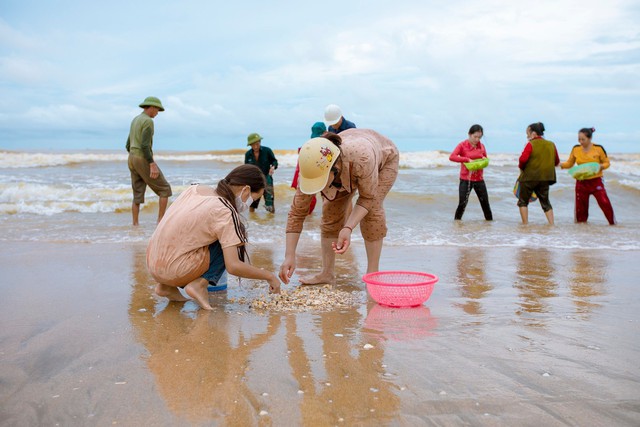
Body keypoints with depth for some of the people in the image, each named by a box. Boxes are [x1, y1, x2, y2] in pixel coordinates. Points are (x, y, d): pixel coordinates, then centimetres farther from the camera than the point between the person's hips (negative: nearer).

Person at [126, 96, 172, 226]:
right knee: (165, 189, 0)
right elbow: (145, 145, -22)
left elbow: (128, 145, 21)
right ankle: (161, 220, -2)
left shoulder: (135, 120, 17)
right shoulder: (148, 121, -13)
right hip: (143, 160, -9)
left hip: (132, 158, 9)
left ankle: (135, 224, 7)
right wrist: (152, 165, -23)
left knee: (138, 194, 9)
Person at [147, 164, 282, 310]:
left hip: (152, 264, 7)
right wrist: (269, 276, -6)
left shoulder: (194, 188, 7)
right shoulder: (226, 212, -14)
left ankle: (167, 286, 14)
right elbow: (233, 266, -19)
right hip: (175, 270, -7)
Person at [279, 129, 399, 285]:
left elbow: (367, 198, -31)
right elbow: (297, 212, -28)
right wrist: (289, 256, -33)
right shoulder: (312, 170, -35)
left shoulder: (362, 157, -48)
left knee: (372, 209, -22)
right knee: (331, 211, -10)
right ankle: (326, 273, 1)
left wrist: (348, 228, -45)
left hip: (384, 158, -3)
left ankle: (372, 274, -13)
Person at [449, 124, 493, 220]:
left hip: (479, 179, 4)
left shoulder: (481, 146, 7)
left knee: (485, 202, 7)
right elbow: (452, 157, -19)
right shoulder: (462, 145, -6)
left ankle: (490, 220, 19)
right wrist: (467, 159, -24)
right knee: (462, 203, -6)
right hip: (465, 180, -4)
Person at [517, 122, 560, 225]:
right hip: (545, 178, 5)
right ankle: (552, 224, 9)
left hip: (529, 177, -5)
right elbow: (556, 162, 13)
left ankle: (525, 224, 5)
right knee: (546, 203, 17)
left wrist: (521, 167, -1)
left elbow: (523, 159, -20)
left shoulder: (530, 144, -10)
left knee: (523, 202, 10)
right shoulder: (551, 145, 7)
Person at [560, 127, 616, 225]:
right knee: (580, 206, 6)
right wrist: (560, 164, -9)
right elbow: (570, 163, 11)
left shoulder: (598, 148, -7)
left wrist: (600, 166, -19)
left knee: (604, 203, -10)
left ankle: (613, 222, 4)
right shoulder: (575, 149, 1)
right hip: (581, 182, 3)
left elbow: (607, 163, 2)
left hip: (596, 181, -3)